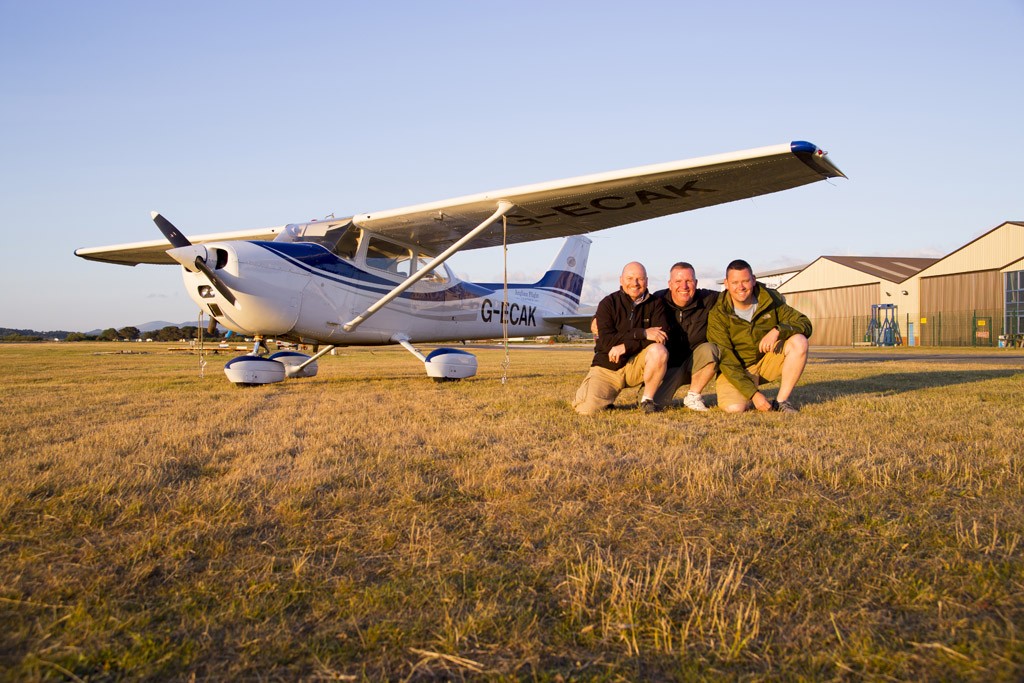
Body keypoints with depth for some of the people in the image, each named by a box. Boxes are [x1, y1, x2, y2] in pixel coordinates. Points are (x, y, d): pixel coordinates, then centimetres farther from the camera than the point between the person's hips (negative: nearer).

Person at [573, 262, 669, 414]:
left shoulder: (655, 303, 0)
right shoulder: (608, 303, -5)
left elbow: (661, 337, -15)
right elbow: (606, 341, -18)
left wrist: (625, 346, -24)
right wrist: (642, 333, -26)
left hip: (636, 364, 1)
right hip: (607, 367, -1)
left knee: (659, 350, -31)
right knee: (587, 410, -20)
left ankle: (648, 400, -11)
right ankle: (607, 397, 16)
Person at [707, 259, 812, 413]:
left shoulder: (771, 299, -8)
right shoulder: (717, 315, -17)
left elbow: (805, 324, -11)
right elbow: (726, 361, -19)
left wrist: (777, 330, -33)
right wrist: (753, 394, -28)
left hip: (768, 359, 3)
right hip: (737, 369, -3)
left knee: (799, 342, -23)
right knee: (734, 408, -31)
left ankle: (781, 401, -13)